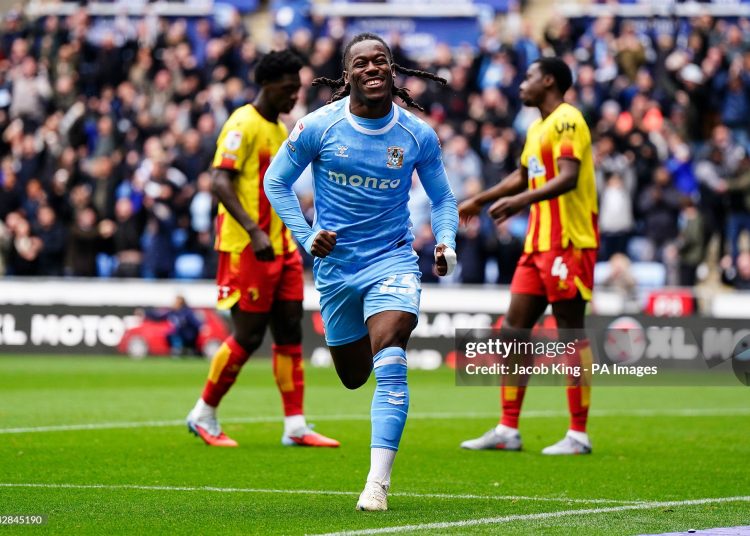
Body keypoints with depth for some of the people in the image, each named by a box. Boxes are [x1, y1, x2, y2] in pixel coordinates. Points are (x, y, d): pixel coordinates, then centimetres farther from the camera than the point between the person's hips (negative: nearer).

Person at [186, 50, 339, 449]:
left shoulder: (279, 130, 16)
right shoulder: (243, 125, -12)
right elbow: (221, 183, -21)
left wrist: (293, 235, 22)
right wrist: (254, 232, -29)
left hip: (280, 247, 9)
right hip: (246, 249, -9)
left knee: (290, 332, 4)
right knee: (248, 336, -5)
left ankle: (295, 427, 5)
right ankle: (203, 415, 10)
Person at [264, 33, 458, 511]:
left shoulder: (418, 135, -5)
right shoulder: (318, 126, -8)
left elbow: (442, 198, 9)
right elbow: (276, 182, 3)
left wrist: (446, 242, -9)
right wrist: (306, 236, -9)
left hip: (392, 260, -2)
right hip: (335, 263, 2)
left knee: (389, 363, -22)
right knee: (353, 376, 13)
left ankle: (378, 482, -24)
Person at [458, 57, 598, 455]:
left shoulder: (567, 121, -10)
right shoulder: (537, 128, 19)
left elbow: (568, 177, -23)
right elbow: (523, 176, 34)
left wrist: (522, 199, -35)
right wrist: (479, 201, 40)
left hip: (568, 243, -9)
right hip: (538, 244, 9)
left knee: (571, 334, -6)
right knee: (513, 330, 6)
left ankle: (578, 435, -2)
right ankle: (508, 431, 9)